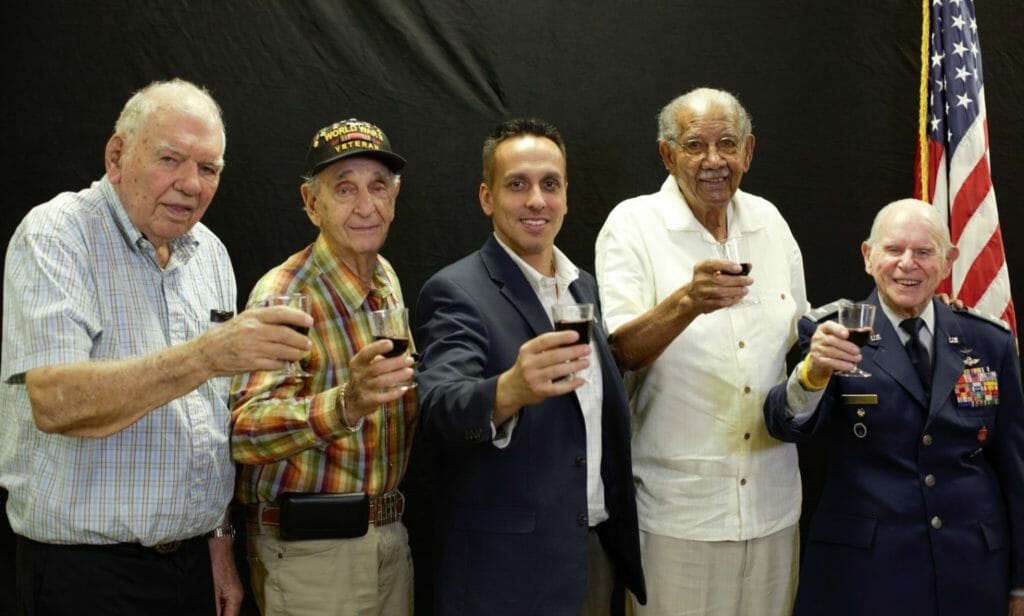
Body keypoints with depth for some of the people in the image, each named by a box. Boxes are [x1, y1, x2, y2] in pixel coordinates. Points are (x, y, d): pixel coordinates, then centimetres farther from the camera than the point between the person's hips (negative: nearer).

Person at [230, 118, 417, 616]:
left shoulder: (387, 278, 5)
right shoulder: (284, 294, -17)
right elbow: (244, 430, -30)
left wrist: (396, 385, -4)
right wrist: (346, 404, -46)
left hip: (389, 533, 6)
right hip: (308, 549, -6)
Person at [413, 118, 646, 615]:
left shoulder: (583, 285, 7)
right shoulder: (455, 292, -14)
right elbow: (440, 408, -29)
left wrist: (618, 534, 7)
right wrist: (509, 391, -49)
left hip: (597, 550, 6)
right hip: (506, 565, -6)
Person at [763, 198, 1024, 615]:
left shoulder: (989, 343, 4)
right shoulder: (830, 333, -5)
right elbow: (786, 425, -20)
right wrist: (813, 373, -40)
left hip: (974, 569, 3)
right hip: (862, 569, -3)